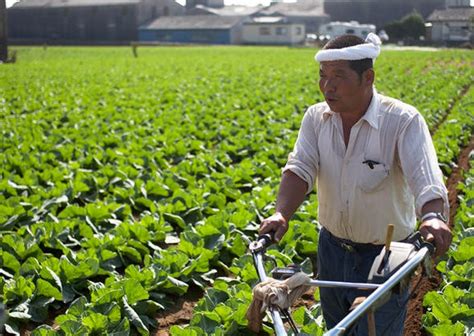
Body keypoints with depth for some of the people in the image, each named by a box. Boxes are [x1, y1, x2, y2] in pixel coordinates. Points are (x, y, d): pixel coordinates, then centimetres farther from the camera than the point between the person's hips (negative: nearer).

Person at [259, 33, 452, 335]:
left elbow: (425, 176, -31)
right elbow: (300, 169, -14)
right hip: (332, 249, 5)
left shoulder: (403, 121, -19)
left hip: (385, 254, -5)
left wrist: (432, 216, -51)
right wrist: (281, 214, -33)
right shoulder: (316, 118, -4)